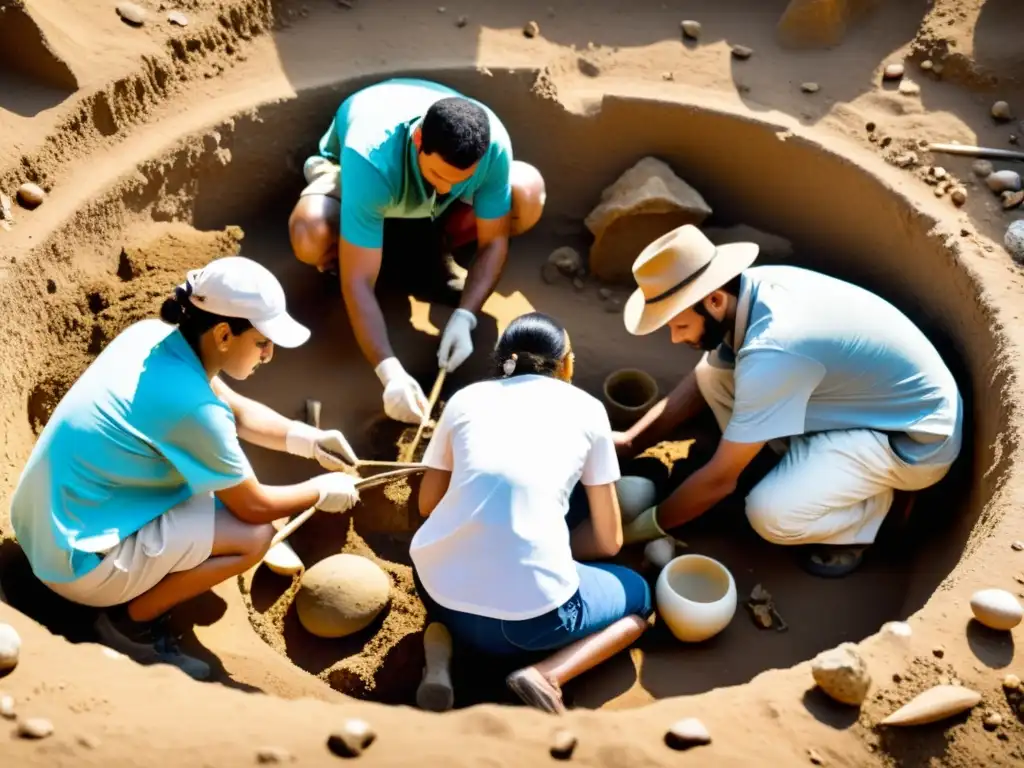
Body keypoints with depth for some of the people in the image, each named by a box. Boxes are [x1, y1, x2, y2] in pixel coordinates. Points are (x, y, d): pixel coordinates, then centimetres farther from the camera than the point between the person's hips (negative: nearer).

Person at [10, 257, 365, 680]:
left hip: (47, 521, 9)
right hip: (76, 558, -9)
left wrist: (308, 440, 1)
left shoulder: (153, 334, -3)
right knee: (256, 536, -13)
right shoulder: (190, 403, -27)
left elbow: (238, 411, 12)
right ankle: (132, 620, 3)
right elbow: (254, 507, -14)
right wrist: (322, 491, 2)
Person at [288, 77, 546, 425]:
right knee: (311, 238, -37)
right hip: (351, 170, -3)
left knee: (529, 195, -25)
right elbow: (358, 282, -44)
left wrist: (464, 317, -36)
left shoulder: (493, 143, -36)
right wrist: (389, 372, -52)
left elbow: (493, 240, -23)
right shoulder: (371, 159, -46)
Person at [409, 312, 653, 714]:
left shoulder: (465, 398, 13)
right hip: (528, 612, -4)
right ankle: (546, 676, 0)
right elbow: (608, 541, 11)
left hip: (437, 588, 4)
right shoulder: (585, 408, 9)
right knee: (638, 595, 26)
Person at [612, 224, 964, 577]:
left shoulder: (772, 352, -35)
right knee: (715, 372, -4)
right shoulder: (750, 289, -10)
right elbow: (701, 382, 8)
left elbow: (720, 478, -25)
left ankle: (874, 503, 2)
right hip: (869, 399, 8)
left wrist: (644, 526, -12)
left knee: (770, 514, -27)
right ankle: (800, 469, 11)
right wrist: (629, 443, 1)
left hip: (916, 436, -8)